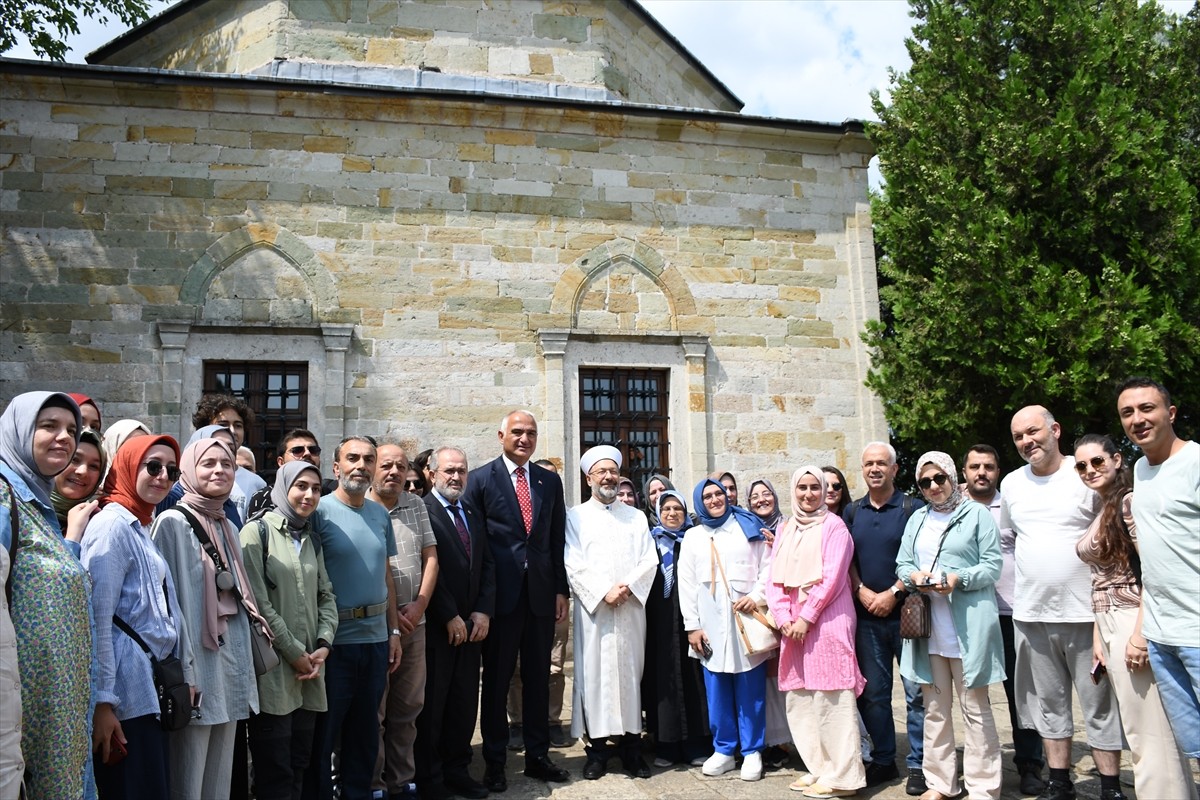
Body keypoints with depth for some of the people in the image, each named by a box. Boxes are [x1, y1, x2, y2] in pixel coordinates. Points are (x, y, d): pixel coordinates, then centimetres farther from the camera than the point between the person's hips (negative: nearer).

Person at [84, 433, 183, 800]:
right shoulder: (113, 524, -11)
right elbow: (98, 618, -18)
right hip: (126, 693, -9)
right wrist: (102, 701, -20)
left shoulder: (142, 528, 15)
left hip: (150, 689, 9)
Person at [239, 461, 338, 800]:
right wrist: (295, 652, -11)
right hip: (273, 669, -6)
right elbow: (258, 602, -12)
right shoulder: (258, 531, -5)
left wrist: (323, 645, -2)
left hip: (310, 668, 6)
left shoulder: (310, 538, 16)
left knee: (300, 765, 11)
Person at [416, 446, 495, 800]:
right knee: (431, 706, 4)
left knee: (465, 704, 11)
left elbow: (486, 565, 11)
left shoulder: (472, 514, 14)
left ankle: (457, 770, 25)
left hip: (470, 626, 6)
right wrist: (450, 618, -13)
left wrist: (483, 612, -1)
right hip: (435, 626, -6)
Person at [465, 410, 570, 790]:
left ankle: (537, 756, 24)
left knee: (538, 678, 11)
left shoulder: (550, 481, 9)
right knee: (496, 679, 8)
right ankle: (494, 762, 20)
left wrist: (561, 590, 5)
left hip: (541, 592, 3)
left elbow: (558, 540, 10)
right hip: (501, 593, -3)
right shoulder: (480, 479, -2)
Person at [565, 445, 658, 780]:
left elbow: (649, 560, 6)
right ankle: (597, 749, 7)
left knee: (630, 673, 3)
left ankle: (631, 748, 10)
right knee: (594, 674, -1)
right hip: (593, 609, -2)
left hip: (631, 609, 2)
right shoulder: (576, 516, 5)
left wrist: (628, 587, -10)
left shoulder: (636, 517, 14)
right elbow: (573, 565, -4)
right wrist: (604, 592, -12)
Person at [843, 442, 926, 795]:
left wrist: (892, 593, -13)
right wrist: (862, 591, -5)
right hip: (866, 615, 4)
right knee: (872, 692, 10)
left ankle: (917, 765, 11)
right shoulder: (852, 512, 11)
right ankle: (883, 761, 22)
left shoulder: (913, 508, -2)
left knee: (915, 691, 0)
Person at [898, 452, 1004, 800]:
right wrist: (915, 576, -8)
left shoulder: (977, 514, 1)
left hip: (968, 625, -5)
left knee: (975, 706, 1)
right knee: (934, 706, 10)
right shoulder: (917, 520, 16)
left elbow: (993, 565, -5)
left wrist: (959, 579, -20)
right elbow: (902, 564, 14)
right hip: (928, 625, 5)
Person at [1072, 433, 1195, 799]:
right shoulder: (1099, 514, 17)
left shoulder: (1130, 501, -10)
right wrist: (1098, 636, 14)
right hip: (1111, 626, 9)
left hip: (1133, 623, -9)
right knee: (1140, 732, 14)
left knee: (1149, 735, -4)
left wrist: (1140, 633, -23)